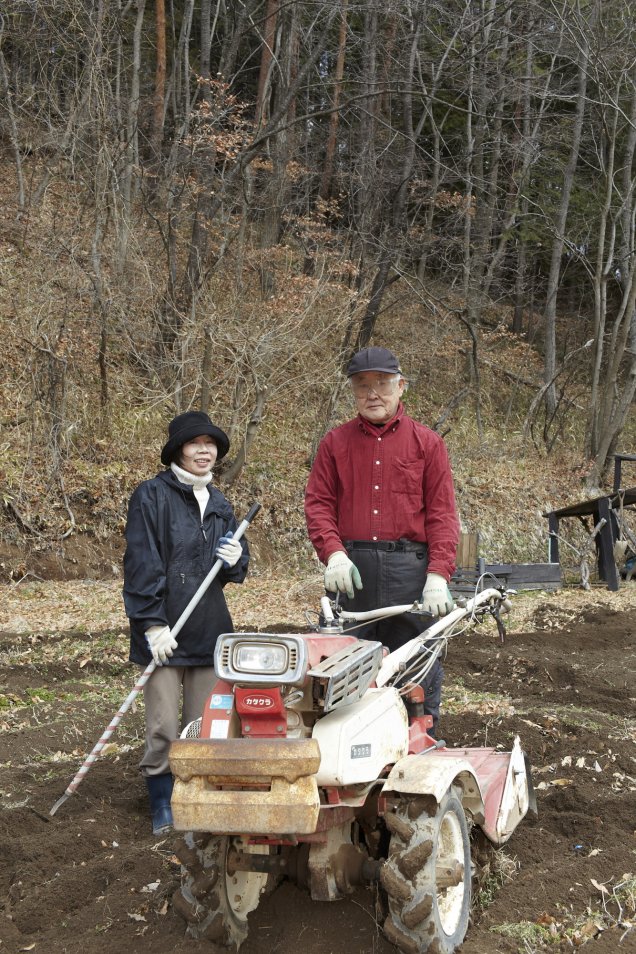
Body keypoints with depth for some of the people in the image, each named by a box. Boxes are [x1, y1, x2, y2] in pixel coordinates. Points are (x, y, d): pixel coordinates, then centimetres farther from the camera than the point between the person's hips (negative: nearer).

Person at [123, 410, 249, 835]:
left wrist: (235, 559, -5)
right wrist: (152, 623, -17)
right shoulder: (152, 496, -6)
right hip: (164, 630, -5)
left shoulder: (219, 504, 14)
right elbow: (141, 564, -11)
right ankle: (163, 808, 11)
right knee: (164, 729, -2)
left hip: (209, 626, 6)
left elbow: (236, 568, 20)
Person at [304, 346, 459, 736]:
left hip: (410, 570, -1)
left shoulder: (427, 443, 9)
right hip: (352, 570, 1)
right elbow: (318, 502, 8)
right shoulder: (335, 442, 14)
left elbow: (442, 513, 3)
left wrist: (438, 575, -9)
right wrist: (334, 553, -9)